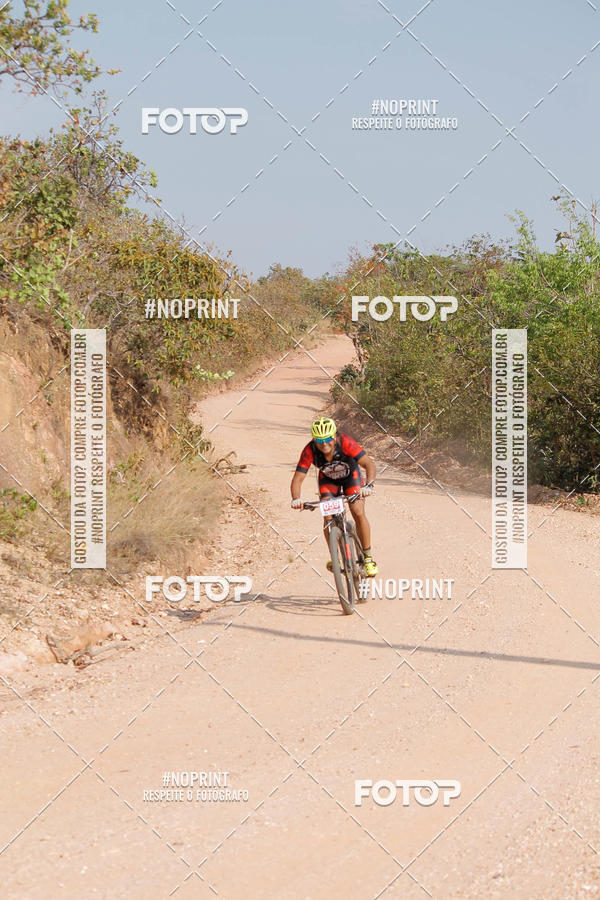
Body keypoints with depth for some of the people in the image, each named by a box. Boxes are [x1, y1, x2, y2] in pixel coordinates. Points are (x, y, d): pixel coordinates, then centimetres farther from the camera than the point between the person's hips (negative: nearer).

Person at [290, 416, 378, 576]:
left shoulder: (346, 443, -38)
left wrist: (369, 485, -59)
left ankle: (368, 557, 1)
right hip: (328, 479, 1)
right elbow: (298, 478, -33)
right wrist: (296, 499, -52)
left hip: (350, 474, -1)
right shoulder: (309, 451, -33)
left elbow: (369, 464, -42)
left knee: (359, 514, -15)